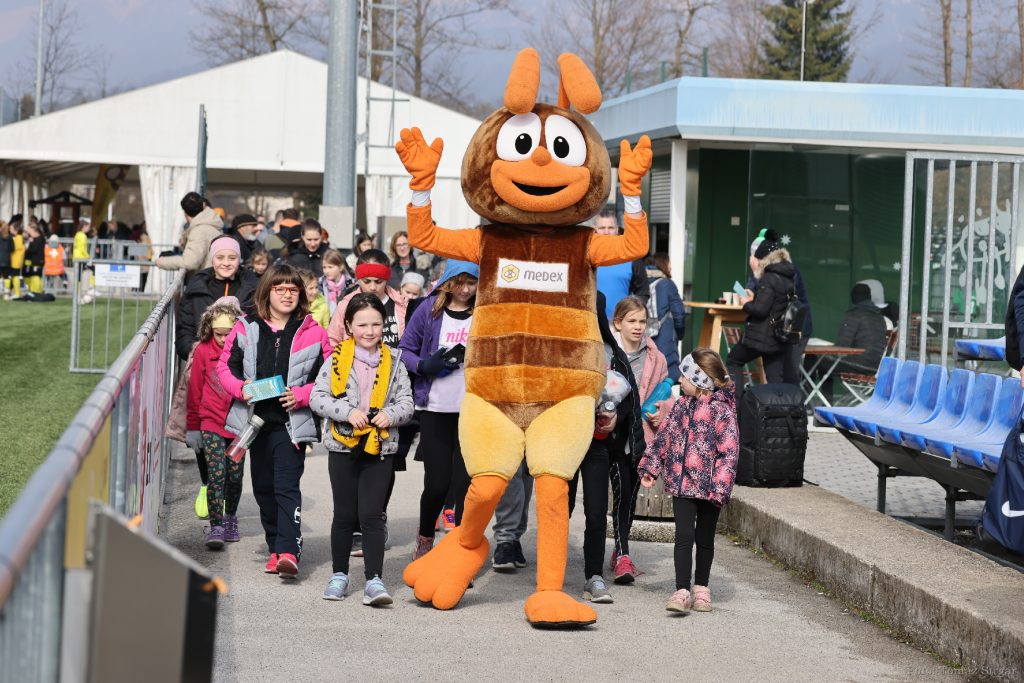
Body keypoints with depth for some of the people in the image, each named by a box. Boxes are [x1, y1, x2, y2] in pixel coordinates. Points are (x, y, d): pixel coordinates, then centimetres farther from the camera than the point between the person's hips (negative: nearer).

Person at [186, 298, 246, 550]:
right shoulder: (203, 351, -2)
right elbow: (195, 390, 5)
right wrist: (193, 427, 9)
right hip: (211, 424, -1)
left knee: (235, 476, 9)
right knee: (216, 474, -11)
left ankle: (230, 516, 32)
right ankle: (216, 526, -8)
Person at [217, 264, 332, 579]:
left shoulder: (312, 332, 0)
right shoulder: (246, 328, 5)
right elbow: (225, 364, 9)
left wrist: (301, 395, -14)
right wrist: (240, 388, -10)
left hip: (293, 421, -4)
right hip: (257, 419, 4)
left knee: (287, 487, -14)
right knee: (263, 488, 11)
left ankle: (288, 552, -21)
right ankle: (275, 548, 24)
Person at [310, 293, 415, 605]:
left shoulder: (393, 361, 7)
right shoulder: (337, 358, 1)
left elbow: (406, 402, 6)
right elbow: (317, 398, -3)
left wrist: (389, 415, -14)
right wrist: (348, 412, -17)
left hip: (380, 448, 0)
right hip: (343, 446, 0)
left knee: (371, 515, -7)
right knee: (345, 515, 8)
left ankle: (374, 580, -10)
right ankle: (339, 574, 22)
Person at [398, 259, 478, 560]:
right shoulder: (430, 309, 3)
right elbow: (405, 350, 7)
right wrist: (425, 366, -11)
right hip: (435, 410, 0)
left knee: (465, 484, -4)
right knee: (437, 484, 1)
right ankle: (425, 540, 28)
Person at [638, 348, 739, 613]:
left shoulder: (721, 411, -12)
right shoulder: (681, 406, 5)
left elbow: (729, 451, -14)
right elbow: (663, 437, 13)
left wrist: (720, 487, -18)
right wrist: (650, 467, 7)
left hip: (708, 487, -3)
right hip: (682, 484, 3)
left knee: (704, 539, 11)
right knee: (684, 536, -7)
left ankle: (701, 589, 26)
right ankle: (682, 591, -9)